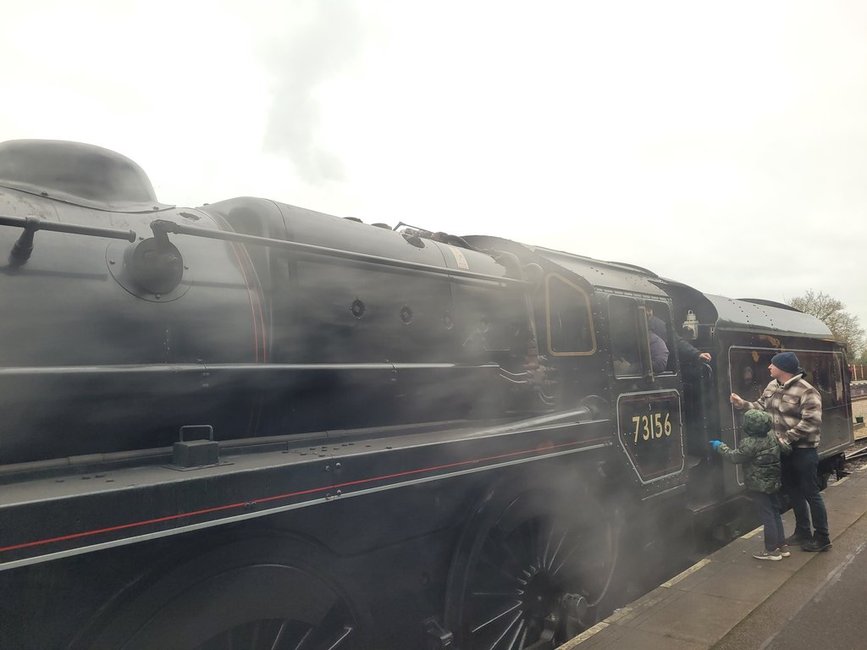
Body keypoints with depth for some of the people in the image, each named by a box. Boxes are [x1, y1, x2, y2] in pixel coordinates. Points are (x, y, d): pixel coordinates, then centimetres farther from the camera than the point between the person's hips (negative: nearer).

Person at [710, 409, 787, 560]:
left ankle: (772, 550, 9)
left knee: (767, 517, 1)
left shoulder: (750, 443, -24)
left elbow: (734, 457, -14)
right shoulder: (772, 437, 1)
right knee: (775, 514, 17)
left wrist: (720, 447, 0)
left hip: (759, 486, -8)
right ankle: (782, 546, 25)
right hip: (773, 483, 8)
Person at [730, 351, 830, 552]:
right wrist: (742, 404, -5)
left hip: (803, 451, -8)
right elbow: (761, 407, 10)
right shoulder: (771, 387, 5)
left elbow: (811, 423, -24)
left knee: (811, 494, 3)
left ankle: (822, 538, 17)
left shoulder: (806, 391, -19)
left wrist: (786, 438, -24)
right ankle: (802, 532, 34)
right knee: (793, 492, 18)